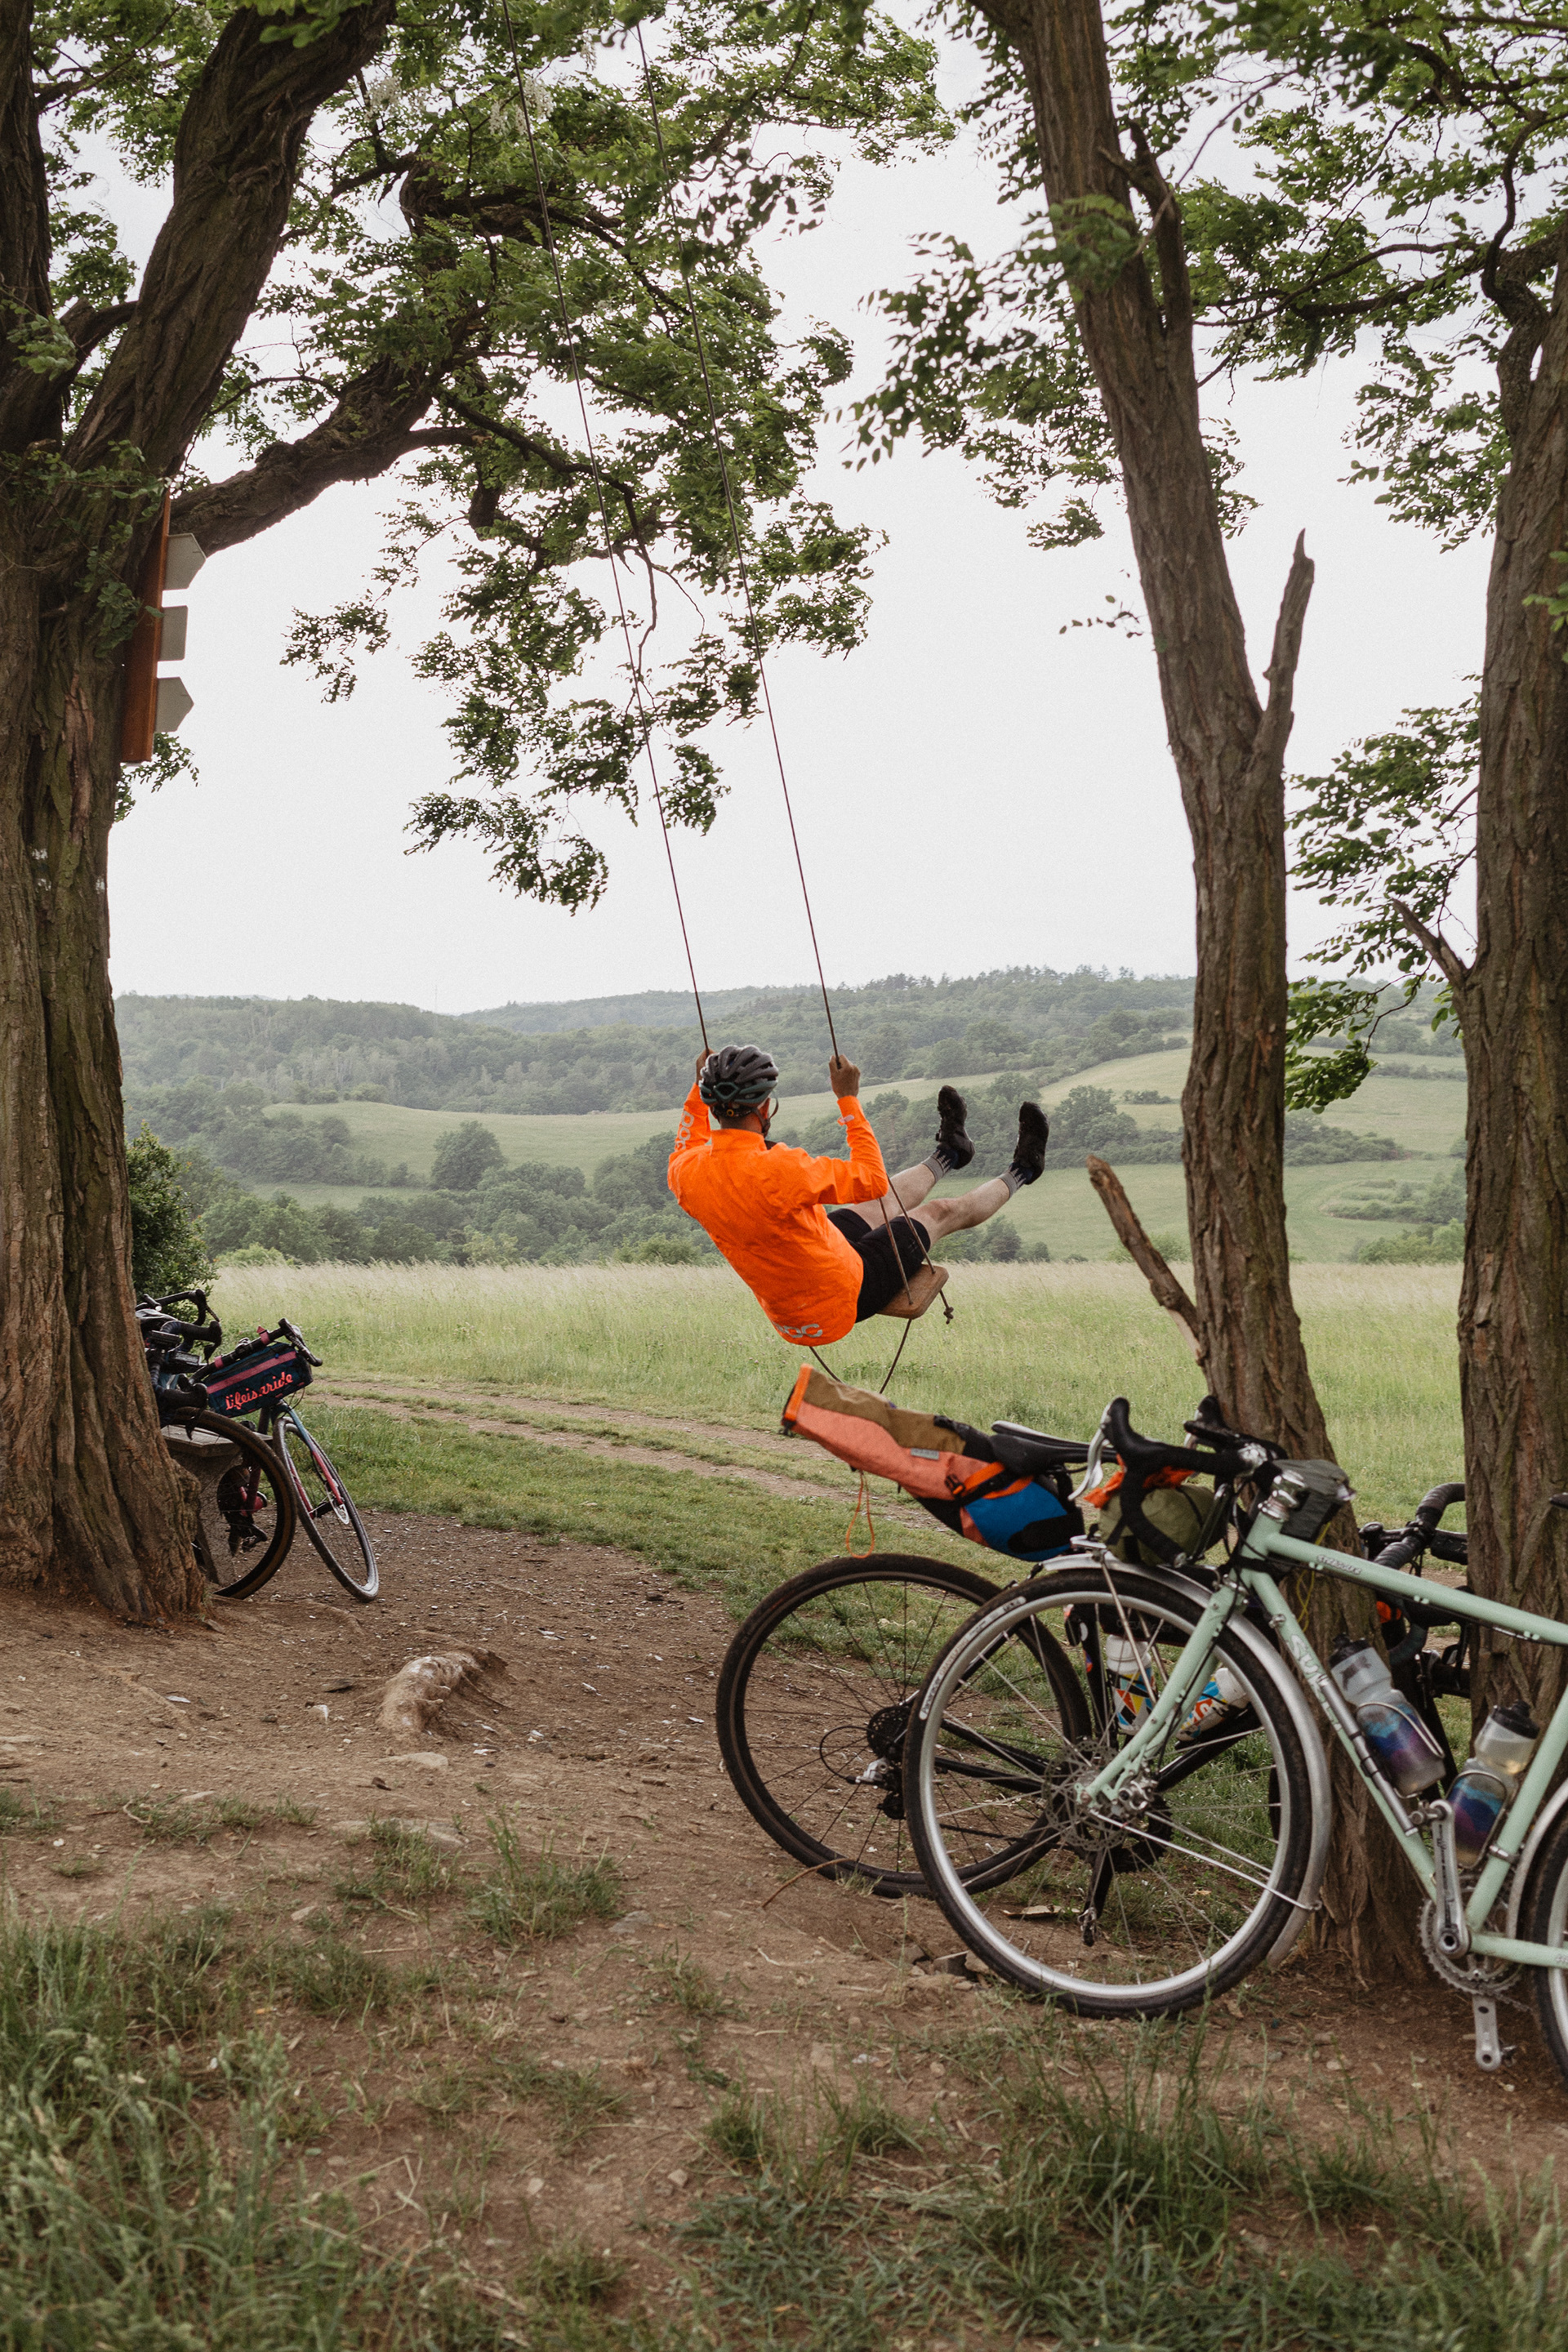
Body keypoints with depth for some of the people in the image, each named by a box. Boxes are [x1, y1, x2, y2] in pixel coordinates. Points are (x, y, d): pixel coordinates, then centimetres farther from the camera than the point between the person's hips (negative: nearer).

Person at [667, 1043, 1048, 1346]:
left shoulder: (687, 1172, -16)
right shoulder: (778, 1170, -37)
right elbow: (872, 1180, -23)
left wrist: (699, 1087, 15)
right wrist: (849, 1099, -17)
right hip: (842, 1303, -6)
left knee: (882, 1205, 28)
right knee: (939, 1213, 17)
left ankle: (946, 1156, 58)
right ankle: (1018, 1173, 45)